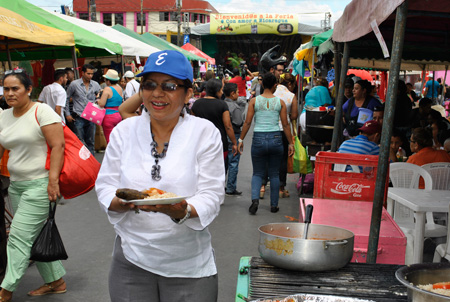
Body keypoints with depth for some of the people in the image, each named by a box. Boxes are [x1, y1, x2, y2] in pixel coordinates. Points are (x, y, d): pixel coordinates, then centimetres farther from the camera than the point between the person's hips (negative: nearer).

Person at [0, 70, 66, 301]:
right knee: (35, 235, 13)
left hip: (40, 184, -8)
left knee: (19, 236, -7)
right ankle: (56, 281, 26)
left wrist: (53, 181, -22)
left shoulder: (42, 111, -11)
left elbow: (58, 146, -16)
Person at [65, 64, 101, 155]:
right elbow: (66, 99, 7)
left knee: (90, 142, 9)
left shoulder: (95, 85, 5)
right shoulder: (74, 84, -1)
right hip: (78, 118, -3)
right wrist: (67, 114, 3)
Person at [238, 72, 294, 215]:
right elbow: (285, 124, 2)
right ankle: (274, 205, 17)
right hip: (275, 139, 1)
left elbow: (247, 122, -3)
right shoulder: (280, 102, 1)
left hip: (258, 139, 0)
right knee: (274, 174, 13)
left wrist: (241, 140, 5)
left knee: (258, 173, 11)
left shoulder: (254, 101, -1)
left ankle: (255, 199, -12)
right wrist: (290, 143, 9)